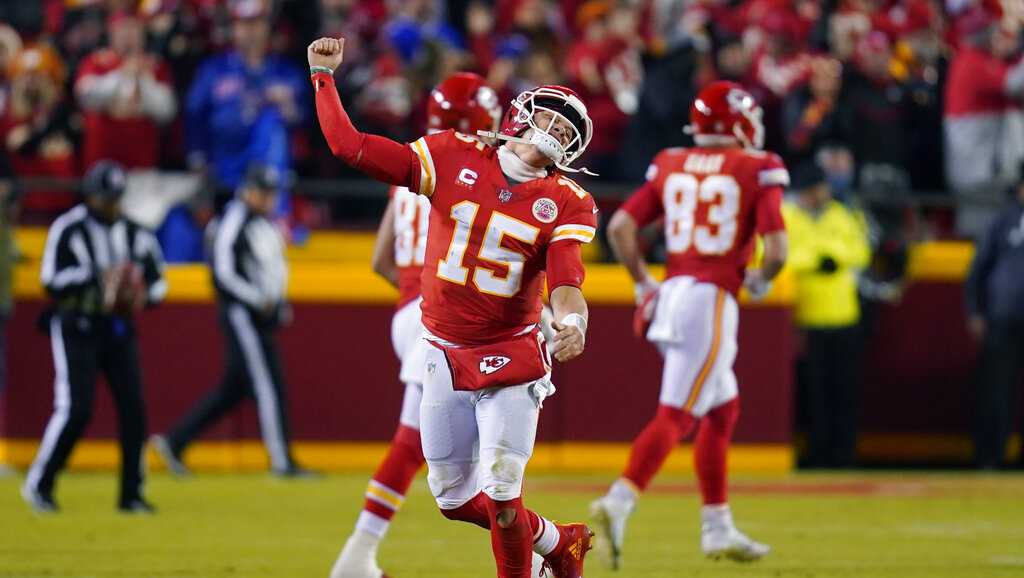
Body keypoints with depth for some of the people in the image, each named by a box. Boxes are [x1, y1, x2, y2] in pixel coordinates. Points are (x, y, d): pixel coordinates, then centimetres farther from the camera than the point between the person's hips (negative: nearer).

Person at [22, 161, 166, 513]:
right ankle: (39, 485, 3)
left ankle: (131, 494, 7)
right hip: (76, 327, -5)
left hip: (118, 328, 5)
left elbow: (156, 281, 12)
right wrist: (99, 277, -25)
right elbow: (52, 280, -16)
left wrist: (141, 296, -10)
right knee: (75, 409, -12)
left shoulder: (133, 233, 7)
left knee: (133, 408, -2)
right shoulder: (67, 229, -9)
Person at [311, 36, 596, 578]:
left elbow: (565, 280, -19)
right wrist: (323, 75, -5)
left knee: (500, 495, -10)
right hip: (445, 356, 3)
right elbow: (351, 146, -5)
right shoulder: (453, 158, -3)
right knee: (453, 498, 11)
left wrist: (571, 322, -40)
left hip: (511, 358, -3)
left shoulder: (566, 204, -5)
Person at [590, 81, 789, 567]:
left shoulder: (671, 166, 10)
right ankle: (618, 503, -28)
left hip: (670, 298, 7)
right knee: (675, 416, -11)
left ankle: (717, 527, 25)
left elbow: (620, 226, 4)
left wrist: (642, 284, 14)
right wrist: (760, 280, 10)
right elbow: (775, 250, -11)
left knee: (723, 408, 21)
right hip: (713, 301, -7)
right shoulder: (758, 170, -3)